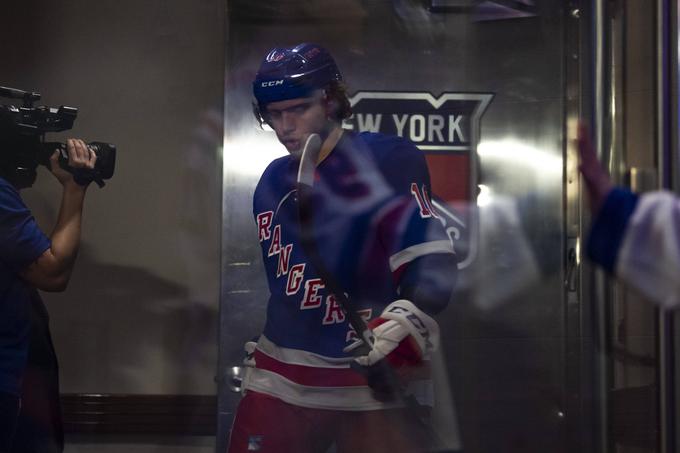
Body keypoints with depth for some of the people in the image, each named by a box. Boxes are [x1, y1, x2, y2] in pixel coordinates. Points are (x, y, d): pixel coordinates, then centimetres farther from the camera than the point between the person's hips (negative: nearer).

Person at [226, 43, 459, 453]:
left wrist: (406, 324, -30)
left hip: (372, 382, -6)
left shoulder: (388, 161, -9)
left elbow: (432, 260, -16)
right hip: (281, 378, 6)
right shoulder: (272, 184, 13)